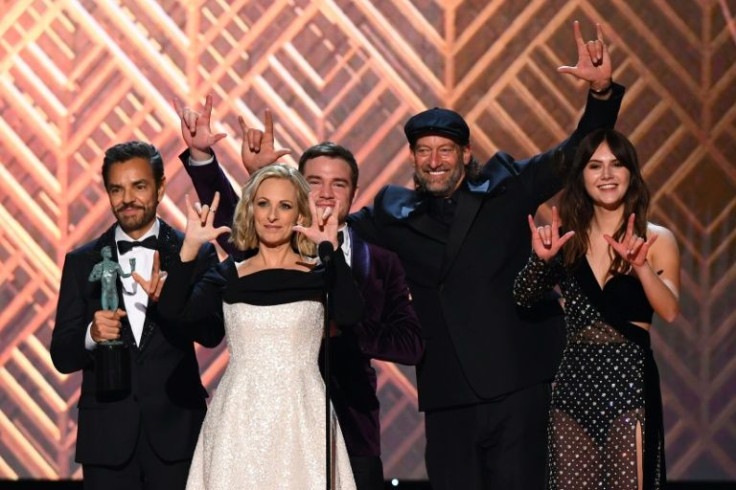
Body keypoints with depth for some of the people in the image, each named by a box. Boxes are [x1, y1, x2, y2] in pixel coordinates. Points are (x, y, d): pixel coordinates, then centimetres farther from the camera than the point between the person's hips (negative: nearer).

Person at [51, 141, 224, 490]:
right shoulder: (82, 262, 7)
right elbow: (62, 356, 5)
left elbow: (212, 334, -9)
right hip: (107, 435, 1)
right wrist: (90, 336, -17)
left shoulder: (195, 254, 2)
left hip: (175, 432, -1)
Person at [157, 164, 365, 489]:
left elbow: (350, 313, -16)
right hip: (239, 421, 1)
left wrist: (331, 249, -23)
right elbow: (173, 310, -7)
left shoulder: (318, 276, 4)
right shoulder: (227, 277, 9)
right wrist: (190, 247, -15)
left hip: (300, 420, -1)